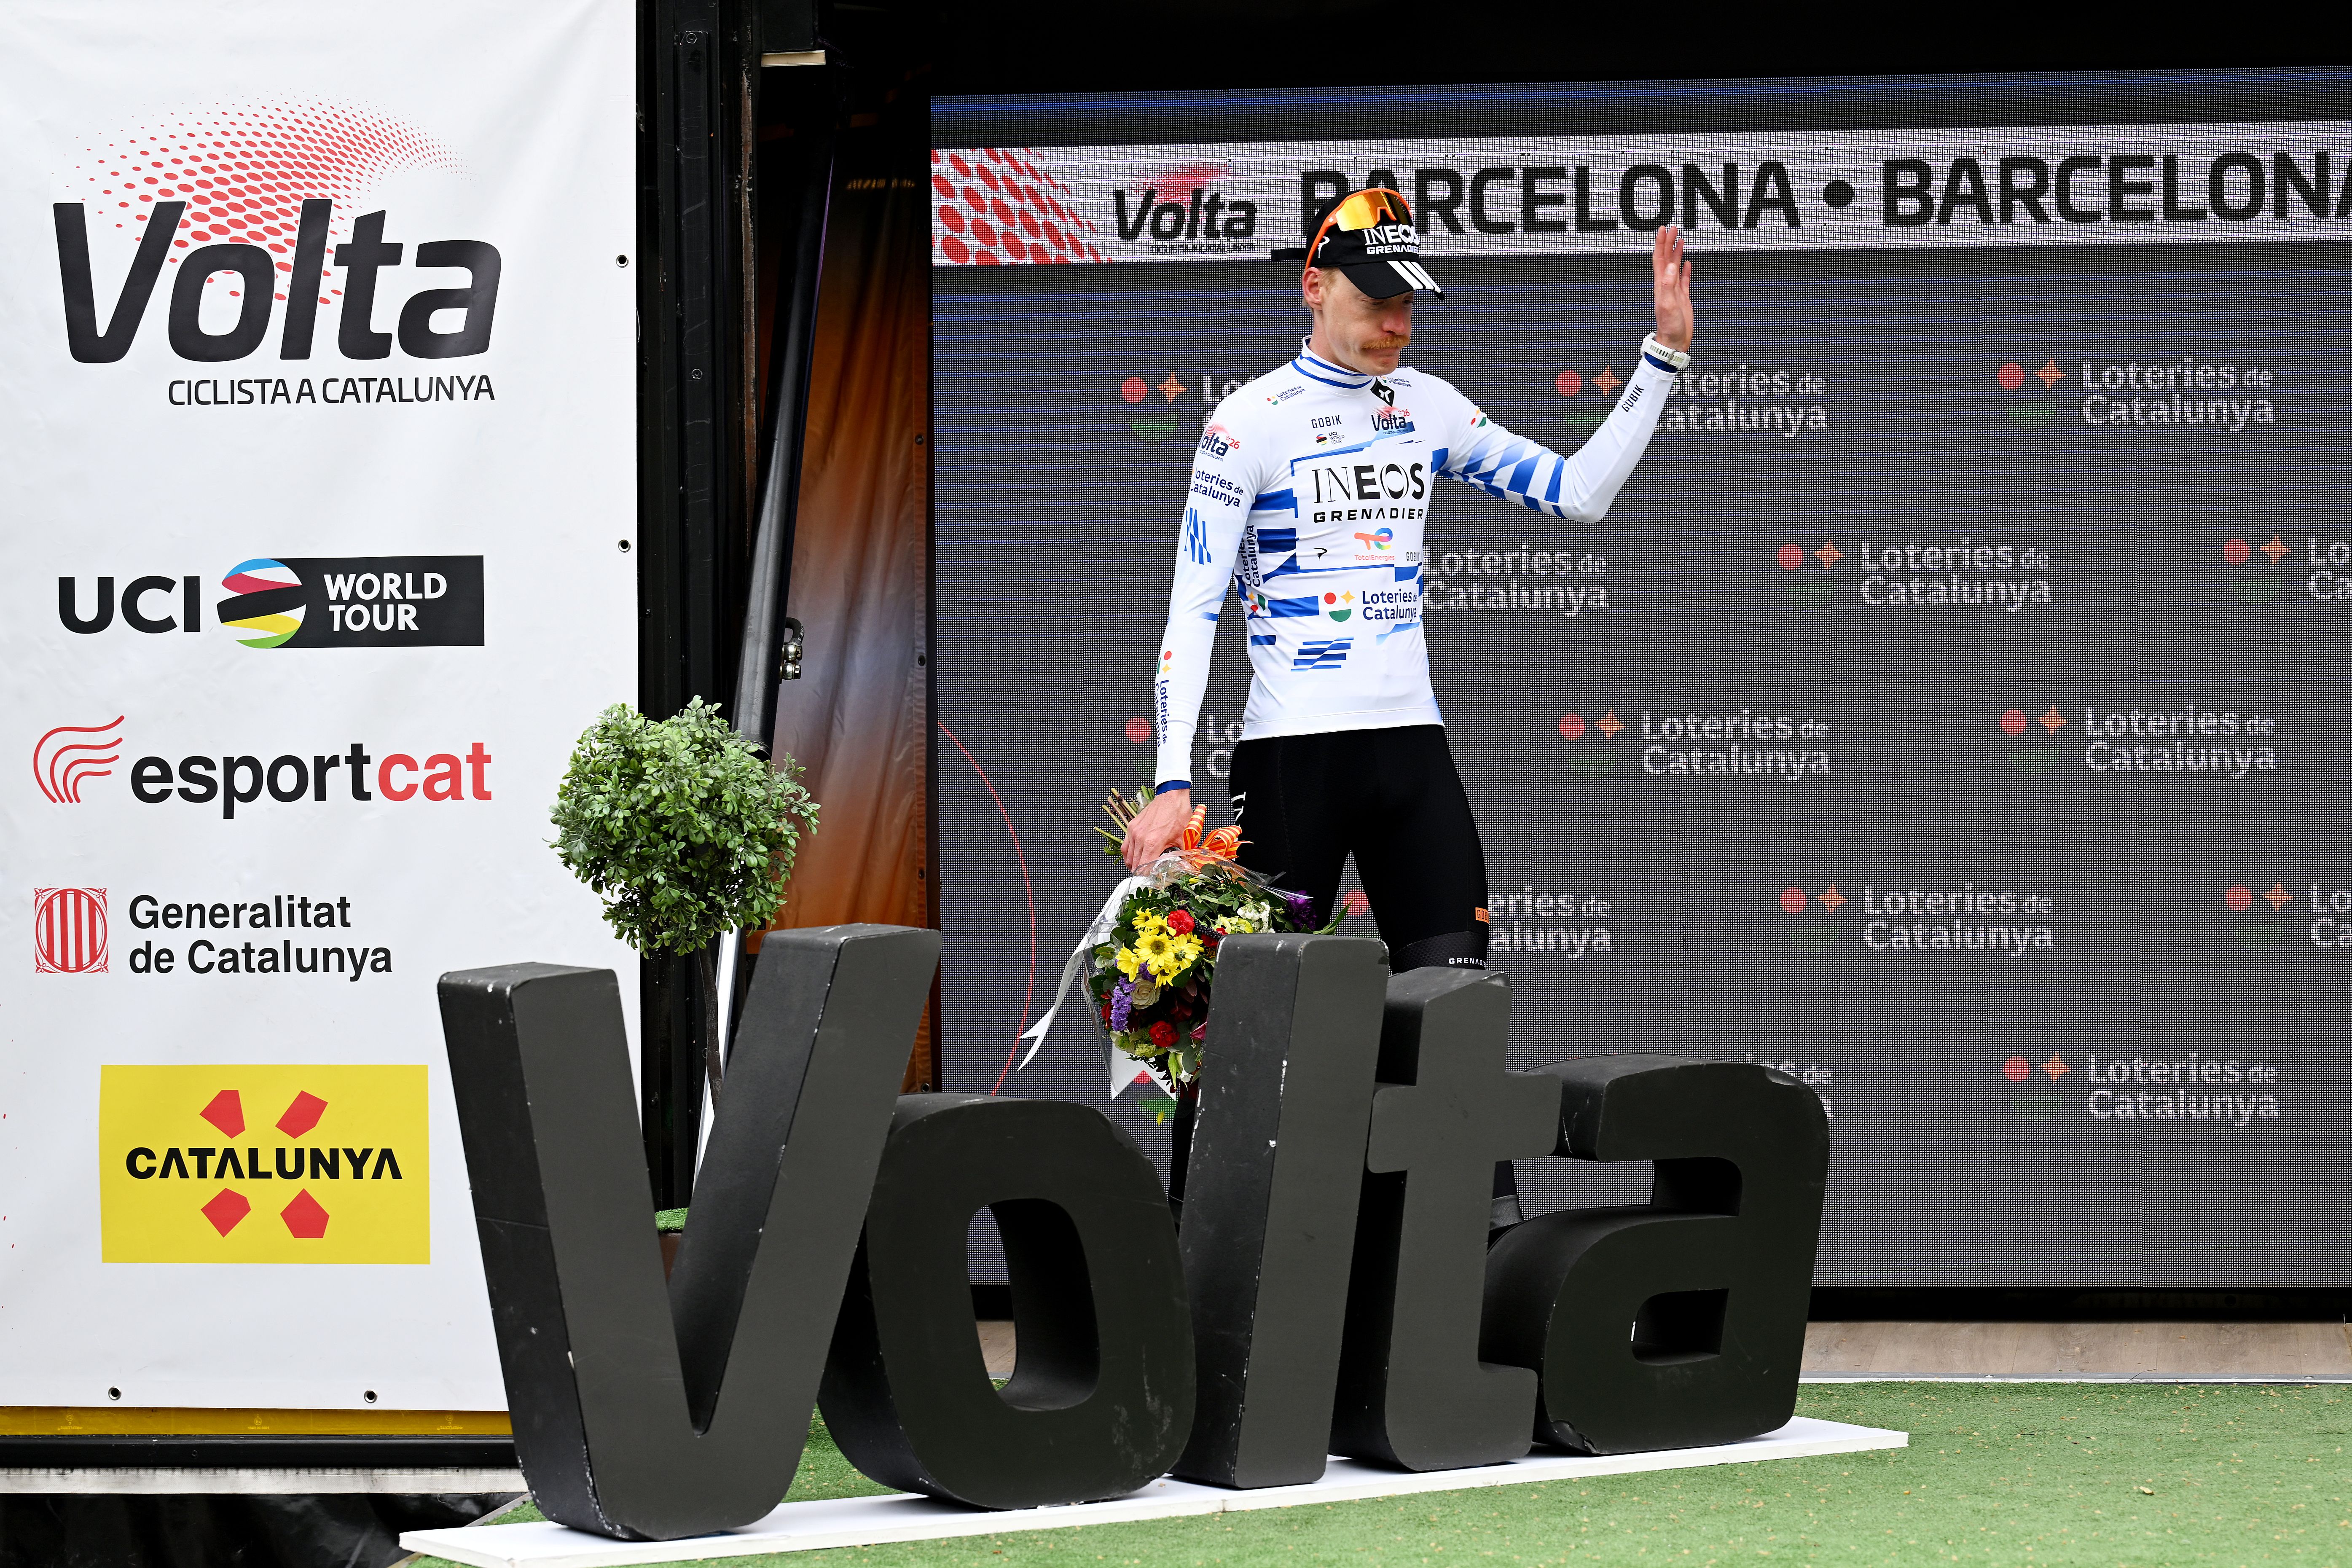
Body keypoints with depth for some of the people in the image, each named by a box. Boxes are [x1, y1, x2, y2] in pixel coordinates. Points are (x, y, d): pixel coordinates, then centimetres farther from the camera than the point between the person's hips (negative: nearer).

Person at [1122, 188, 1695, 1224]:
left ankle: (1494, 1228, 5)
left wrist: (1663, 357, 4)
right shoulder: (1251, 421, -6)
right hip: (1292, 750, -5)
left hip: (1411, 742, 5)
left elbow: (1577, 494, 11)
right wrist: (1173, 782, -17)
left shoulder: (1427, 408, 10)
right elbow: (1192, 608, -9)